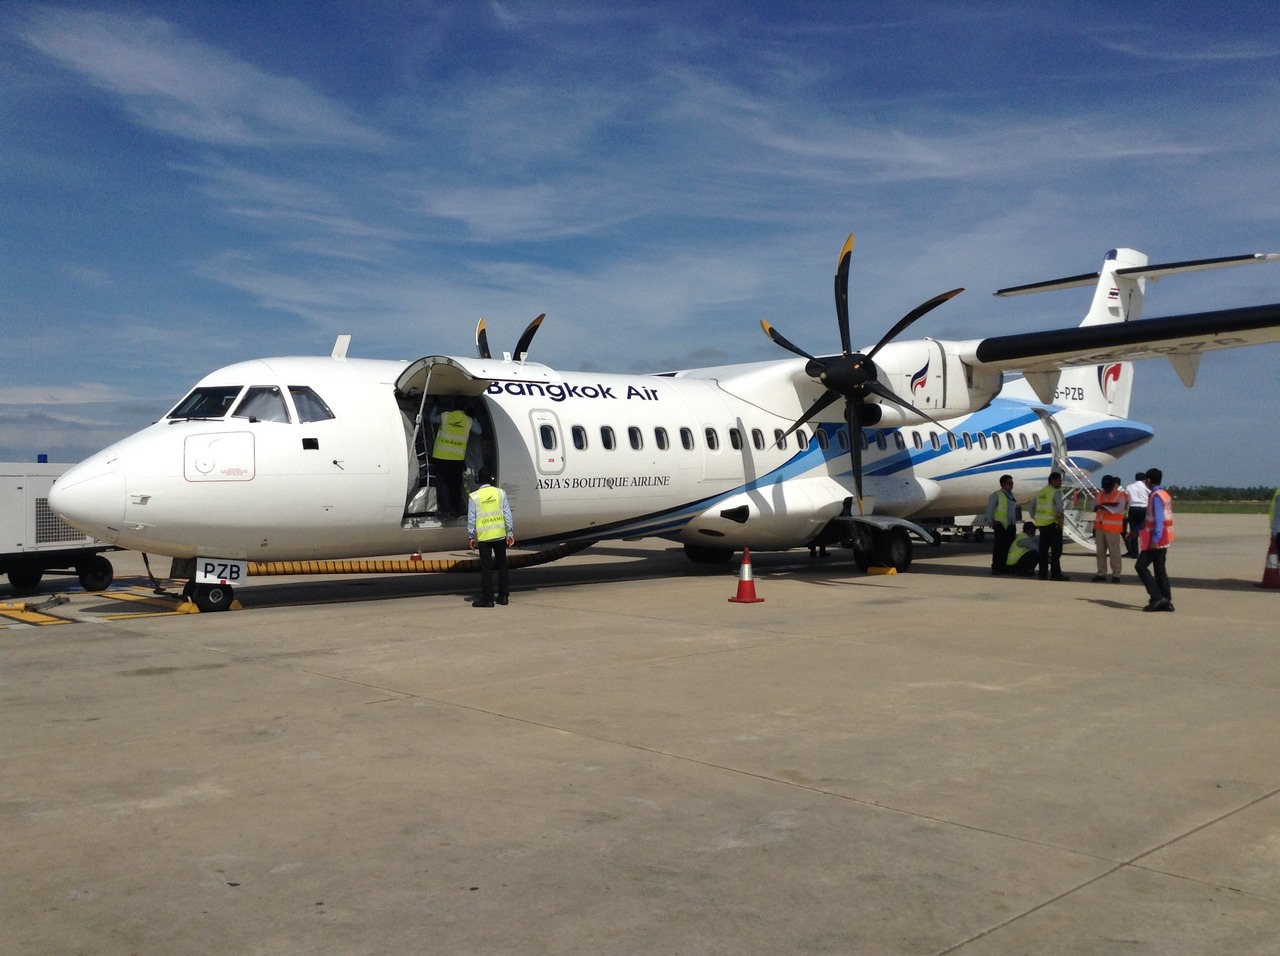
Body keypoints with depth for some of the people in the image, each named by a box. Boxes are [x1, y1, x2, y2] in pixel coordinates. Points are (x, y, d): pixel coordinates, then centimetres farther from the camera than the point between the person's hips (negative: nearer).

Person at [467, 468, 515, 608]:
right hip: (500, 535, 2)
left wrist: (471, 537, 5)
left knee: (486, 567, 2)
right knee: (502, 565, 13)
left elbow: (471, 519, -3)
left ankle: (487, 598, 2)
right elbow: (507, 515, 0)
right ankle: (503, 595, 17)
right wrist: (510, 533, 5)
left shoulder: (474, 496, -5)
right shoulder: (500, 493, 0)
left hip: (484, 536, -2)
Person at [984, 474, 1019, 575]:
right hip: (1001, 525, -7)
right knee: (999, 547, -6)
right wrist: (991, 521, -9)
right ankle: (996, 568, -1)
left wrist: (1014, 522, 17)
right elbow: (989, 508, -6)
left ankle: (1006, 567, 13)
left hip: (1011, 526, 7)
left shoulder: (1011, 495, 15)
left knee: (1009, 547, 6)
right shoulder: (996, 495, -6)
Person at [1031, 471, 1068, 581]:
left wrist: (1035, 518, 21)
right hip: (1053, 524, -7)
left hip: (1042, 524, 7)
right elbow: (1059, 505, -24)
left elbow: (1032, 506, 20)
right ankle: (1055, 573, -4)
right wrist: (1061, 514, -7)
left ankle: (1043, 573, 12)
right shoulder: (1056, 492, -8)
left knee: (1043, 550, 11)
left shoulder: (1040, 492, 15)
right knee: (1056, 550, -2)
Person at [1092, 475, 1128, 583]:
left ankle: (1116, 575, 2)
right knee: (1100, 551, 9)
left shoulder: (1121, 495, -4)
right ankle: (1101, 573, 16)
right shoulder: (1100, 494, 12)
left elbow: (1118, 510, -17)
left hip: (1113, 528, -5)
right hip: (1099, 527, 5)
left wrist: (1103, 507, -23)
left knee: (1114, 552, -3)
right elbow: (1095, 507, 0)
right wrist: (1109, 505, -14)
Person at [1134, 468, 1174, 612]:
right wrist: (1137, 531, 28)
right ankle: (1166, 602, 11)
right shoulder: (1164, 494, 16)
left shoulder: (1156, 496, -15)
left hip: (1156, 539, -9)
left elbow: (1158, 519, -23)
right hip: (1163, 539, 9)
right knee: (1159, 569, 11)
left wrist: (1155, 539, -26)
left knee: (1141, 566, -6)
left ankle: (1157, 597, -11)